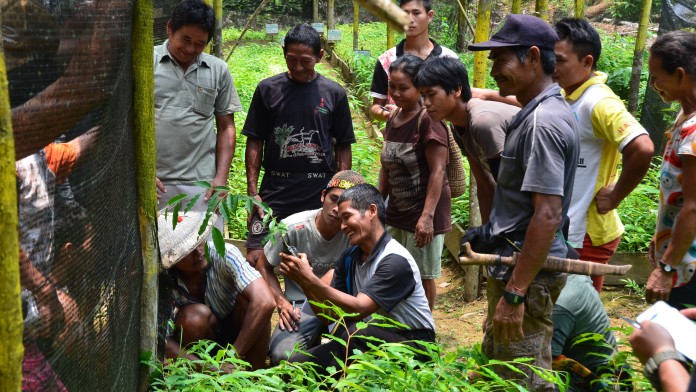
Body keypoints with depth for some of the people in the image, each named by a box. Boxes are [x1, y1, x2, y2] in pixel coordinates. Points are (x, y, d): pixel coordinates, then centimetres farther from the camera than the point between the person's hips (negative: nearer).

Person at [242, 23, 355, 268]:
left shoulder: (334, 94, 4)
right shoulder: (268, 89, 3)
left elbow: (343, 147, 8)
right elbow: (254, 143, 5)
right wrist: (252, 191, -2)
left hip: (320, 193, 1)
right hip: (275, 192, 0)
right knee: (255, 257, -7)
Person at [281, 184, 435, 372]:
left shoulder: (395, 261, -20)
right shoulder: (348, 258, 3)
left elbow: (358, 310, -27)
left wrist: (310, 279, -29)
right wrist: (303, 281, -15)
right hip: (372, 340, 7)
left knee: (356, 332, -36)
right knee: (297, 363, -10)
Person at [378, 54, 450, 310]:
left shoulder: (428, 121, -16)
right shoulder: (393, 119, 7)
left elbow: (438, 171, -19)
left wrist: (427, 216, -23)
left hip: (423, 212, -7)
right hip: (397, 212, 7)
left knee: (422, 276, 5)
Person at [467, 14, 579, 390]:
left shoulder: (542, 123, -21)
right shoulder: (543, 110, 10)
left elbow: (548, 215, -26)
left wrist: (514, 293, -25)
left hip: (526, 271, -10)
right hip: (515, 261, 10)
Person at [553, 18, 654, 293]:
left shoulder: (599, 103, -21)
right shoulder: (566, 97, 6)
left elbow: (642, 149, -34)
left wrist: (614, 197, -22)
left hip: (586, 234, -9)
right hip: (565, 229, 9)